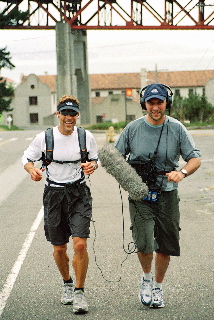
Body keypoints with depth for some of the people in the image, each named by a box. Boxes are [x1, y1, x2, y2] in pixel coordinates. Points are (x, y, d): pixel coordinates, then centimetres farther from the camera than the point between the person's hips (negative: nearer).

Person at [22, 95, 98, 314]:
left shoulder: (86, 137, -1)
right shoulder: (44, 138, -5)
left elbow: (95, 158, 14)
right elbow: (27, 158, 7)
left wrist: (92, 165, -10)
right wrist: (32, 169, -15)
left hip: (79, 194, 0)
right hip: (54, 195, 1)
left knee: (80, 244, -15)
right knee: (59, 249, 8)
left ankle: (79, 292, 0)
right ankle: (67, 284, 36)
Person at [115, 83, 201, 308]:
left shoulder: (177, 129, -1)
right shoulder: (133, 128, 0)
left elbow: (195, 159, -1)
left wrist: (182, 172, -22)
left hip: (167, 195, 1)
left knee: (165, 245, 8)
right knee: (144, 243, -17)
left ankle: (158, 287, 31)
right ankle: (146, 277, 13)